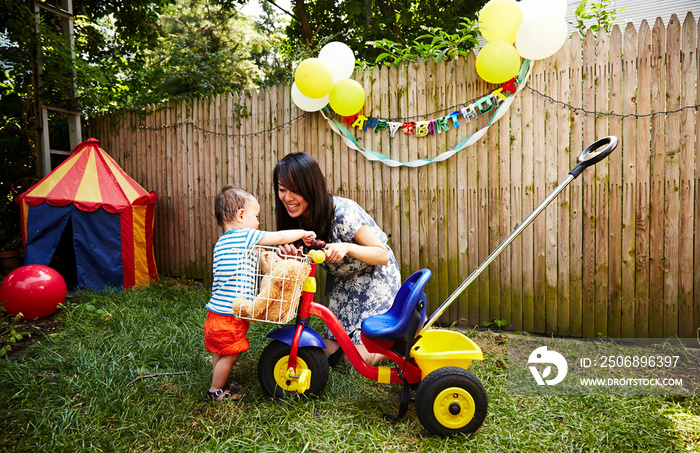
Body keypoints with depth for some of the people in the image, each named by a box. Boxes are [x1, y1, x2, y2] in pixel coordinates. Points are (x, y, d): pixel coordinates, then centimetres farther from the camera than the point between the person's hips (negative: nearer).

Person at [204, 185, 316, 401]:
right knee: (230, 354, 7)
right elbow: (279, 237, -13)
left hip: (216, 311, 9)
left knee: (220, 352, 22)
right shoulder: (244, 236, -14)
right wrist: (303, 233, 2)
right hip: (229, 315, -9)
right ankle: (216, 391, 21)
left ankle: (219, 384, 36)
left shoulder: (221, 243, 14)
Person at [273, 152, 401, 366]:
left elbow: (383, 255, -25)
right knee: (329, 352, 4)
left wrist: (347, 248, -44)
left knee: (358, 358, -9)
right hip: (343, 282, 6)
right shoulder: (297, 218, -11)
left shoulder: (344, 213, -31)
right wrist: (291, 253, -30)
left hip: (375, 278, -6)